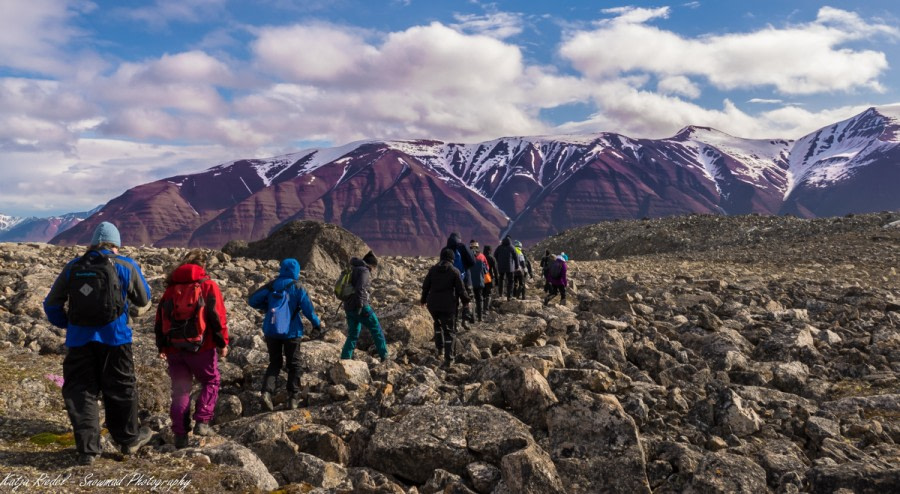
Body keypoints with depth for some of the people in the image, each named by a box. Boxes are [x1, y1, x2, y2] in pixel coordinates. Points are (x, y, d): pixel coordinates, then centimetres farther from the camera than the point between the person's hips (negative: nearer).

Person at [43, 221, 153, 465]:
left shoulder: (72, 267, 7)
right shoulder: (125, 266, -1)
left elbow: (51, 304, 8)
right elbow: (143, 299, 11)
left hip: (79, 339, 2)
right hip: (114, 337, -2)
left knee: (81, 392, 10)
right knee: (120, 389, 12)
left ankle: (87, 448, 9)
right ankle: (129, 439, 26)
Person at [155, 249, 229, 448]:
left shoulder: (171, 288, 10)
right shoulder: (208, 286, -4)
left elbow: (160, 318, 10)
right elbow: (218, 316, -10)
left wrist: (162, 346, 16)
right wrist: (222, 343, -4)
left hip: (174, 348, 4)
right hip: (201, 347, -4)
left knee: (180, 389, 10)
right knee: (210, 382, 14)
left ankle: (180, 434, 10)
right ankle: (202, 422, 0)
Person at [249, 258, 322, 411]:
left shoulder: (271, 286, 0)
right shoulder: (298, 289, -8)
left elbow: (252, 300, -1)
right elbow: (309, 310, -9)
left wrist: (267, 307, 14)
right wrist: (317, 324, 5)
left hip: (271, 331, 3)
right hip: (291, 332, -2)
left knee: (275, 363, 15)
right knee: (293, 365, 11)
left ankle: (267, 391, -6)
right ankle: (293, 398, 10)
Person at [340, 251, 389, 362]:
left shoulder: (352, 269, 17)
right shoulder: (364, 271, -11)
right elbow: (360, 288, -25)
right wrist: (360, 306, -25)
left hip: (349, 307, 8)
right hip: (360, 307, -8)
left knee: (352, 335, 14)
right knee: (376, 329, 7)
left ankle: (344, 360, 8)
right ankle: (384, 356, 11)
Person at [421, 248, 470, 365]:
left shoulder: (433, 269, 3)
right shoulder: (454, 271, -8)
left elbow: (425, 286, 8)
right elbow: (460, 289, -6)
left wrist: (423, 299, 22)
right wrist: (466, 301, 9)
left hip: (433, 304, 3)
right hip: (448, 305, -3)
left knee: (437, 323, 27)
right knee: (448, 330, 2)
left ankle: (439, 348, 23)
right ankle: (448, 358, -1)